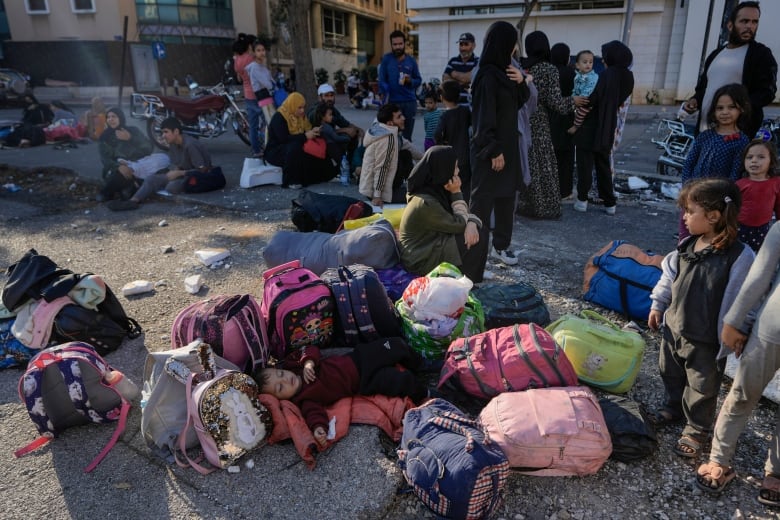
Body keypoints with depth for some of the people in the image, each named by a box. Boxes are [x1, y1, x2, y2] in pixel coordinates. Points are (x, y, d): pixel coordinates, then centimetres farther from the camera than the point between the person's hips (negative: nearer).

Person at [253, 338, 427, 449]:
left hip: (357, 358, 5)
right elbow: (313, 411, -28)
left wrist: (309, 361, -21)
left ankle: (417, 363, 31)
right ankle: (420, 394, 16)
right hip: (363, 384, -5)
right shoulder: (303, 399, -17)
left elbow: (311, 350, -1)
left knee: (394, 345, -1)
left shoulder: (293, 364, -4)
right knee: (400, 381, -18)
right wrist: (318, 428, -48)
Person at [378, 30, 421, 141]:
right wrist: (384, 97, -14)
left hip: (410, 102, 2)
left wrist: (410, 80, -9)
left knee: (407, 137, 5)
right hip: (391, 102, -2)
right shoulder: (386, 59, 3)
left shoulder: (411, 61, 9)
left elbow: (419, 80, 13)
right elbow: (382, 80, -2)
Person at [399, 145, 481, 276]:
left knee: (475, 232, 0)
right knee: (480, 236, -13)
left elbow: (465, 214, 3)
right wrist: (457, 193, -14)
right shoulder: (426, 203, -27)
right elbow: (459, 225, -18)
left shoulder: (437, 191, 0)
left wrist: (472, 223, -20)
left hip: (433, 245, 9)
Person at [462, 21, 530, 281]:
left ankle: (501, 245, 32)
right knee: (482, 200, -5)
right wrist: (494, 151, -20)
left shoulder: (504, 71, 10)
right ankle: (470, 263, 1)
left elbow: (520, 101, 16)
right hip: (490, 150, -9)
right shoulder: (488, 76, -18)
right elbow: (484, 117, -21)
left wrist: (521, 81, -3)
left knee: (506, 196, 16)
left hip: (507, 146, 9)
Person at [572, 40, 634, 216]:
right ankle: (609, 203, 16)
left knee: (585, 163, 4)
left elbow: (592, 100, -20)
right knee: (604, 164, 15)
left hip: (592, 127, -7)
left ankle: (582, 199, 7)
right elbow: (619, 100, 8)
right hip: (608, 128, 7)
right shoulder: (627, 76, 4)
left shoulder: (606, 75, -18)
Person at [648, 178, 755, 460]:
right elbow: (669, 275, 10)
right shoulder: (687, 245, -5)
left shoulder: (740, 256, -25)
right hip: (674, 327, 6)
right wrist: (658, 305, 13)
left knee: (702, 387, 15)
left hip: (705, 341, -6)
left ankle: (697, 429, 37)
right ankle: (675, 407, 52)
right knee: (670, 372, 26)